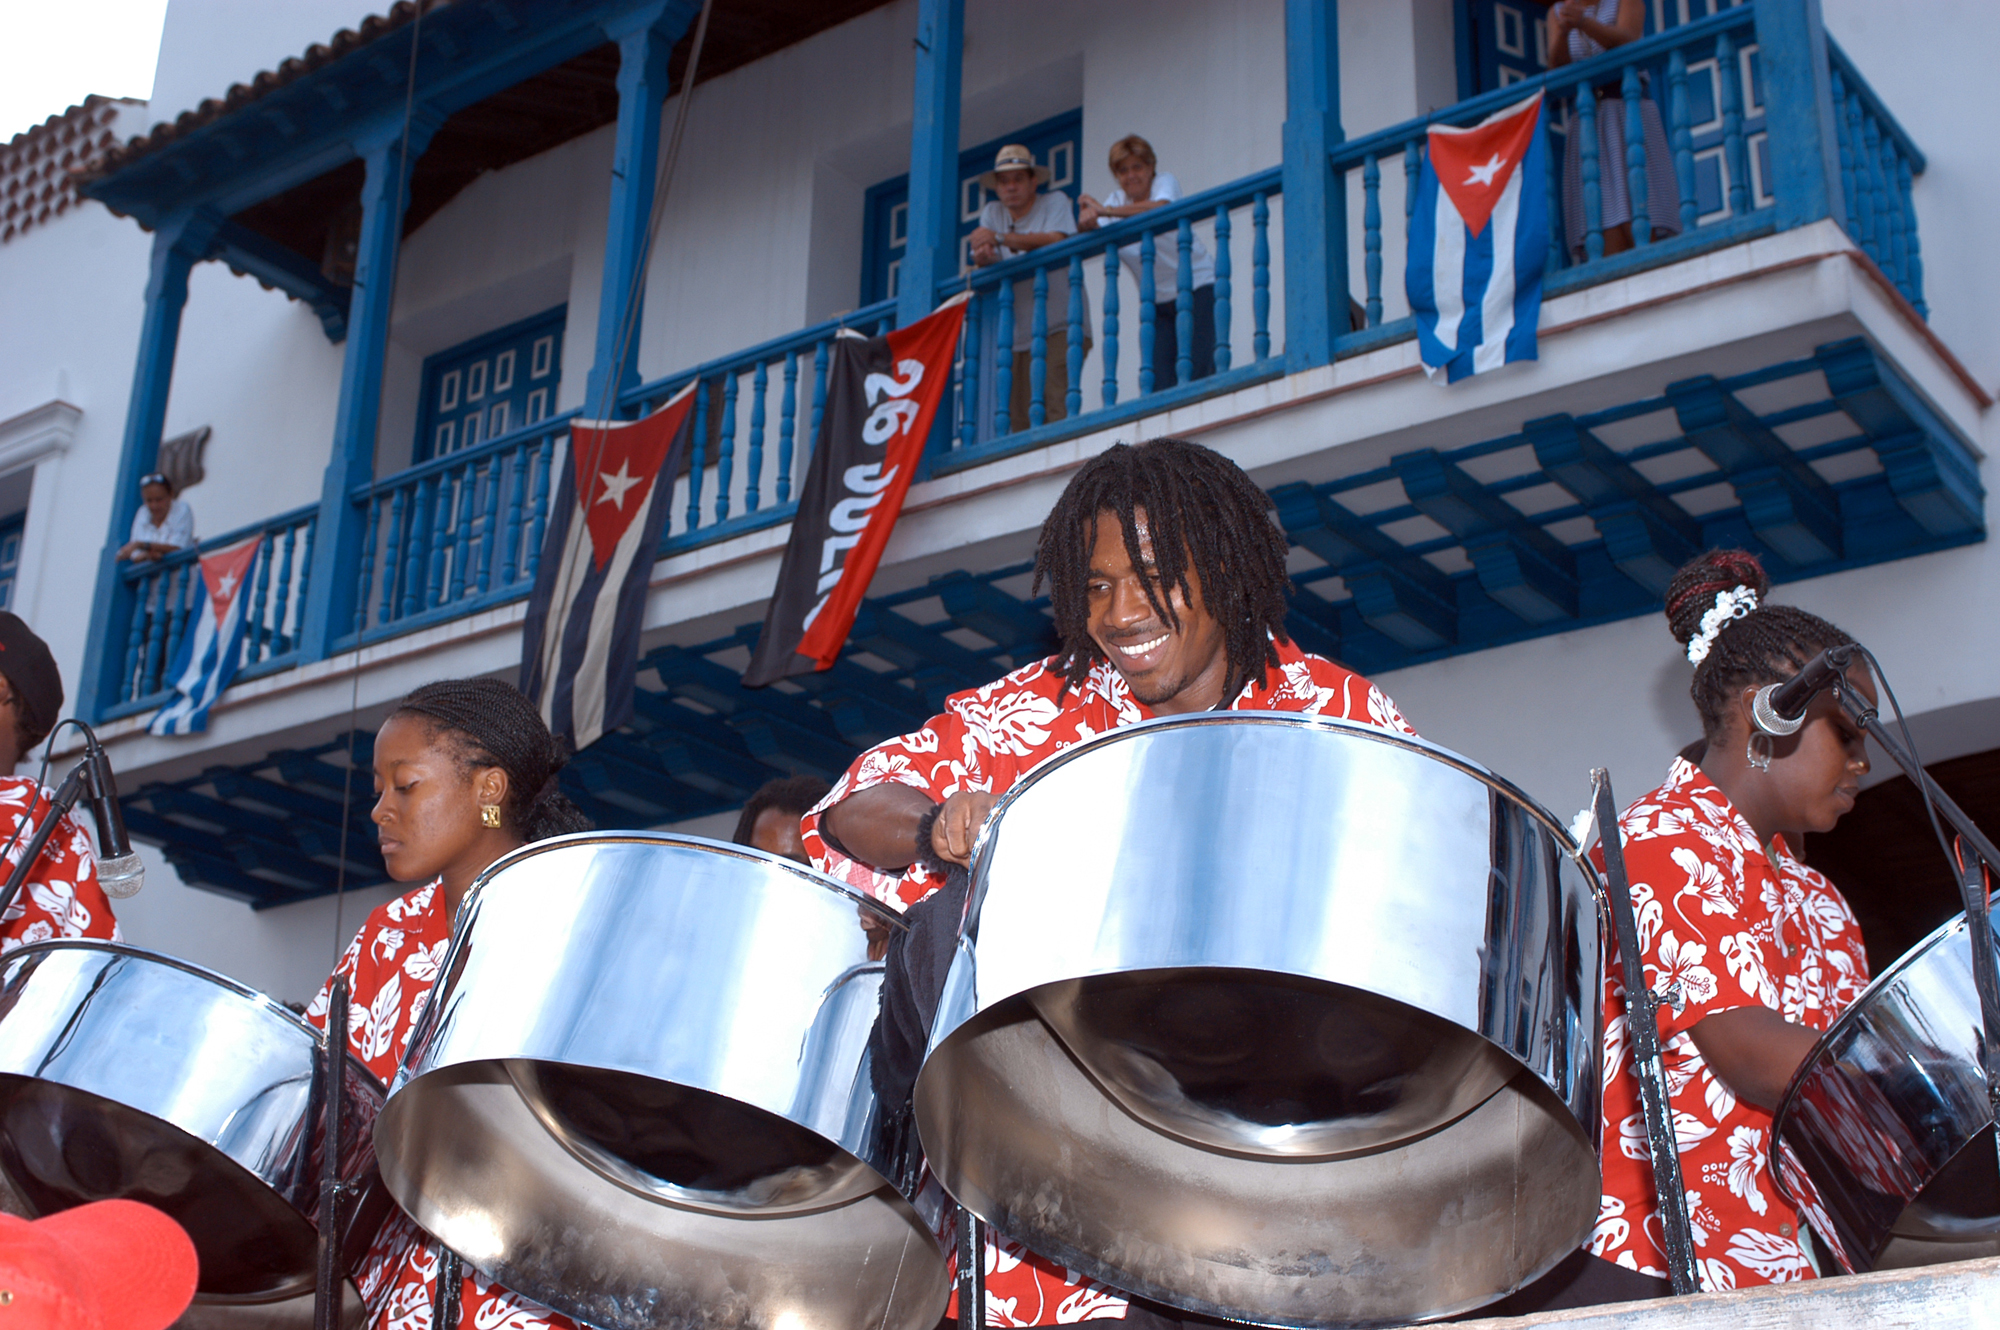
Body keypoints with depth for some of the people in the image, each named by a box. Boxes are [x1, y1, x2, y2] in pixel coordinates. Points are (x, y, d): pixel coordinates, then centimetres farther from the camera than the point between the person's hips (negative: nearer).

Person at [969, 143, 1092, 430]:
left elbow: (1056, 241, -17)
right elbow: (985, 258, 2)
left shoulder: (1055, 202, 3)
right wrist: (983, 257, -23)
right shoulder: (992, 213, 14)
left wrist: (1000, 238, -19)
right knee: (1018, 416, -4)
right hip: (1018, 334, 4)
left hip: (1060, 327, -4)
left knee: (1056, 402, -19)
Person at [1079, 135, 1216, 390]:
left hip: (1197, 288, -4)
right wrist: (1087, 224, -30)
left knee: (1196, 372, -15)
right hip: (1157, 301, 4)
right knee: (1159, 384, -8)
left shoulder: (1164, 181, -5)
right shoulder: (1116, 200, 7)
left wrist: (1105, 211, -37)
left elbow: (1162, 208, -30)